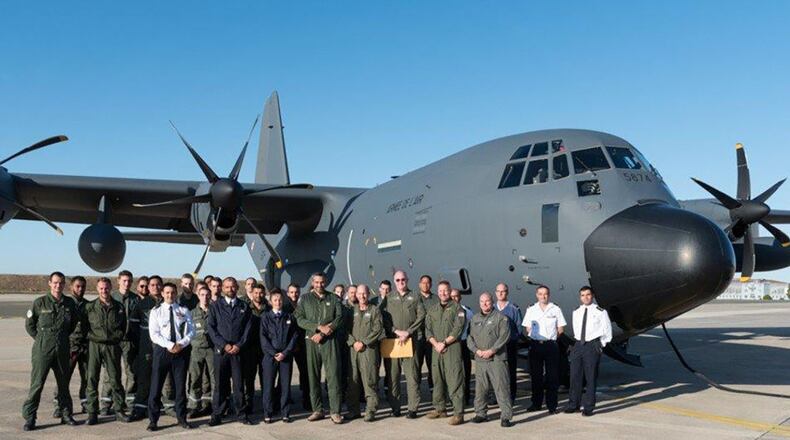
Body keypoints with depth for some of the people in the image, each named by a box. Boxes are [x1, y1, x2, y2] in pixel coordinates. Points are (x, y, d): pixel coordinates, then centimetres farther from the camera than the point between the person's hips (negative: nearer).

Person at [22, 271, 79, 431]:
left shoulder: (70, 303, 4)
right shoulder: (40, 303, -5)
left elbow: (75, 322, 19)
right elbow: (29, 324, 5)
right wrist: (41, 338, 2)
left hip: (63, 349, 3)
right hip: (42, 349, -3)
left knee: (64, 382, 11)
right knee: (37, 383, -5)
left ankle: (66, 414, 22)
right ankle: (29, 418, 2)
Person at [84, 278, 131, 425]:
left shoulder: (119, 307, 8)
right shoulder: (90, 307, 4)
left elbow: (124, 327, 15)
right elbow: (84, 327, 7)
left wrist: (118, 337, 5)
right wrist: (91, 336, -3)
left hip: (112, 346, 1)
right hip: (95, 345, -1)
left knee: (115, 379, 5)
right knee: (92, 379, 0)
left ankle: (120, 409, 16)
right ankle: (92, 413, 6)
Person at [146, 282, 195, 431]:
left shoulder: (184, 311, 7)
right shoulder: (156, 311, 2)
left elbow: (191, 331, 2)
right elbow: (154, 334, -6)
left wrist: (181, 344, -14)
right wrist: (170, 345, -17)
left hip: (181, 351, 2)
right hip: (162, 350, -1)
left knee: (180, 386, 9)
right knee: (156, 386, -1)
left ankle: (182, 418, 20)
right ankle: (153, 420, 9)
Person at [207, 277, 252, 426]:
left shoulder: (244, 306, 10)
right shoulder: (215, 306, 7)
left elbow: (247, 328, 6)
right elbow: (211, 328, 1)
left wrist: (239, 345, -7)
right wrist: (224, 345, -9)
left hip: (238, 350, 1)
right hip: (220, 350, -1)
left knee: (239, 384, 2)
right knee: (220, 384, 2)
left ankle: (241, 414, 10)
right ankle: (217, 415, 8)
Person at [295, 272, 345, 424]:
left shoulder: (334, 299, 11)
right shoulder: (305, 299, 12)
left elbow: (340, 318, 0)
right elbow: (300, 319, 2)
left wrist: (322, 334, -11)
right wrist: (319, 327, -12)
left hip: (330, 341, -1)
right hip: (311, 341, 1)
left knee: (333, 375, -7)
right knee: (313, 377, 4)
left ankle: (335, 411, -5)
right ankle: (317, 410, 12)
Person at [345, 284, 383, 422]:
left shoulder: (374, 310, 6)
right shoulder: (351, 311, 14)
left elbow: (377, 330, -3)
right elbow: (346, 329, 9)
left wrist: (364, 342, -11)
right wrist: (353, 342, -7)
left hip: (369, 349, -3)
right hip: (353, 349, 3)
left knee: (369, 381, -6)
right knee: (353, 381, 5)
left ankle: (370, 411, -2)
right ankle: (353, 410, 13)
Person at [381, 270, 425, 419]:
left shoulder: (415, 297, 12)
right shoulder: (388, 299, 16)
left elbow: (421, 317, 2)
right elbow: (384, 319, 6)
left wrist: (408, 333, -8)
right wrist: (397, 331, -8)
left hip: (411, 341, -2)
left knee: (412, 375, -5)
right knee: (393, 375, 2)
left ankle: (412, 408, -2)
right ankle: (395, 407, 8)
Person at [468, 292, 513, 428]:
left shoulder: (500, 317, -1)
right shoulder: (475, 318, 16)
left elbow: (504, 336, -10)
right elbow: (469, 337, 11)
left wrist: (492, 350, -16)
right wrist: (477, 350, -6)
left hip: (497, 359, -5)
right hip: (479, 360, 5)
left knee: (501, 387, -6)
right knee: (480, 388, 10)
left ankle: (506, 416, -3)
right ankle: (481, 413, 22)